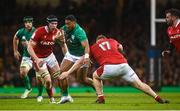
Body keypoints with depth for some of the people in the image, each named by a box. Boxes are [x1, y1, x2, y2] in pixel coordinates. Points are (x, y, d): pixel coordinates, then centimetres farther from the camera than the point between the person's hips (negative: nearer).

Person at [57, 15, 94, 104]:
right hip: (70, 54, 6)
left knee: (82, 79, -1)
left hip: (81, 56, -6)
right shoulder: (65, 28, -10)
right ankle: (65, 96, -1)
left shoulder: (79, 32, -30)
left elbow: (86, 45, -41)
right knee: (62, 73, -10)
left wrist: (86, 56, -58)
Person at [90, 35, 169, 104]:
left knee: (95, 76, 27)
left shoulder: (93, 47, 23)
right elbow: (121, 48, 50)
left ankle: (100, 98, 15)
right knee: (139, 84, 7)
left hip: (109, 67, -2)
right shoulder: (112, 41, 30)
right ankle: (158, 98, -4)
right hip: (123, 65, 2)